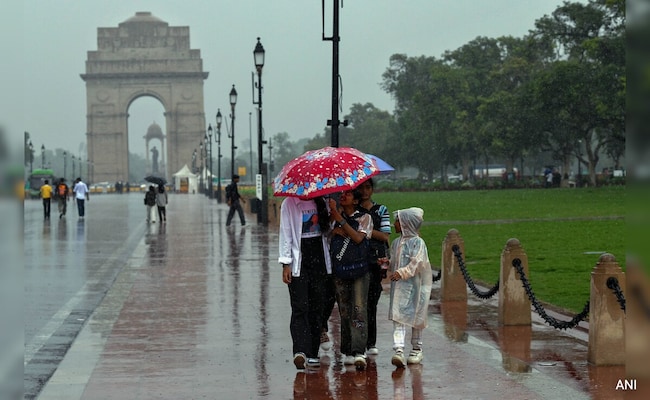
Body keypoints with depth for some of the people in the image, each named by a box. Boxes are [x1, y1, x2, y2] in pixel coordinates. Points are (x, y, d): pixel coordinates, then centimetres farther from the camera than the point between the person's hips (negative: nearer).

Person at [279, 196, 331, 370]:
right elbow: (285, 234, -4)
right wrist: (286, 263, -9)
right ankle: (300, 351, -21)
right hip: (298, 261, -4)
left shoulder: (321, 203, 11)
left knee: (316, 307, 4)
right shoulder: (289, 204, -1)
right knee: (300, 307, -12)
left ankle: (312, 353, 9)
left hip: (318, 259, 4)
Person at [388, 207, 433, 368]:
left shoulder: (417, 242, -7)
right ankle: (399, 350, -15)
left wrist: (402, 273, -26)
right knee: (397, 317, -7)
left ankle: (417, 348, 21)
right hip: (398, 286, 5)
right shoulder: (396, 243, 14)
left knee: (416, 317, 7)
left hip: (414, 285, -5)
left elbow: (416, 263, -17)